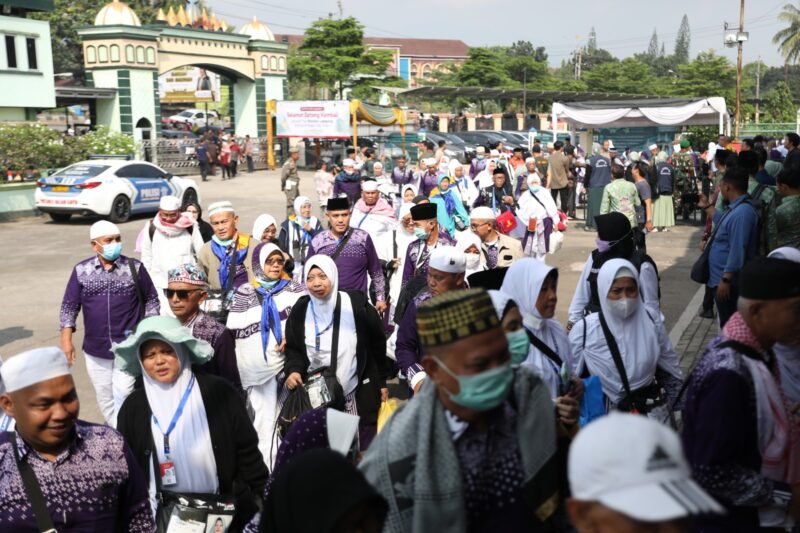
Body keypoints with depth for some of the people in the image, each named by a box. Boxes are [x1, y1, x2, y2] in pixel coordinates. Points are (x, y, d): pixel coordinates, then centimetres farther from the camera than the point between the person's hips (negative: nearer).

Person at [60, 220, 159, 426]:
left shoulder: (135, 268, -4)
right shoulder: (81, 271, -1)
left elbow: (151, 300, 5)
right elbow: (69, 306, 3)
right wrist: (66, 341, -4)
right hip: (95, 350, 3)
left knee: (123, 397, -6)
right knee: (105, 399, 14)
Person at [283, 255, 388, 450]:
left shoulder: (357, 305, -9)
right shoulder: (300, 311, -1)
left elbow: (377, 345, 0)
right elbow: (293, 349, 7)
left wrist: (381, 382, 5)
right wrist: (294, 370, -14)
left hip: (359, 395, -2)